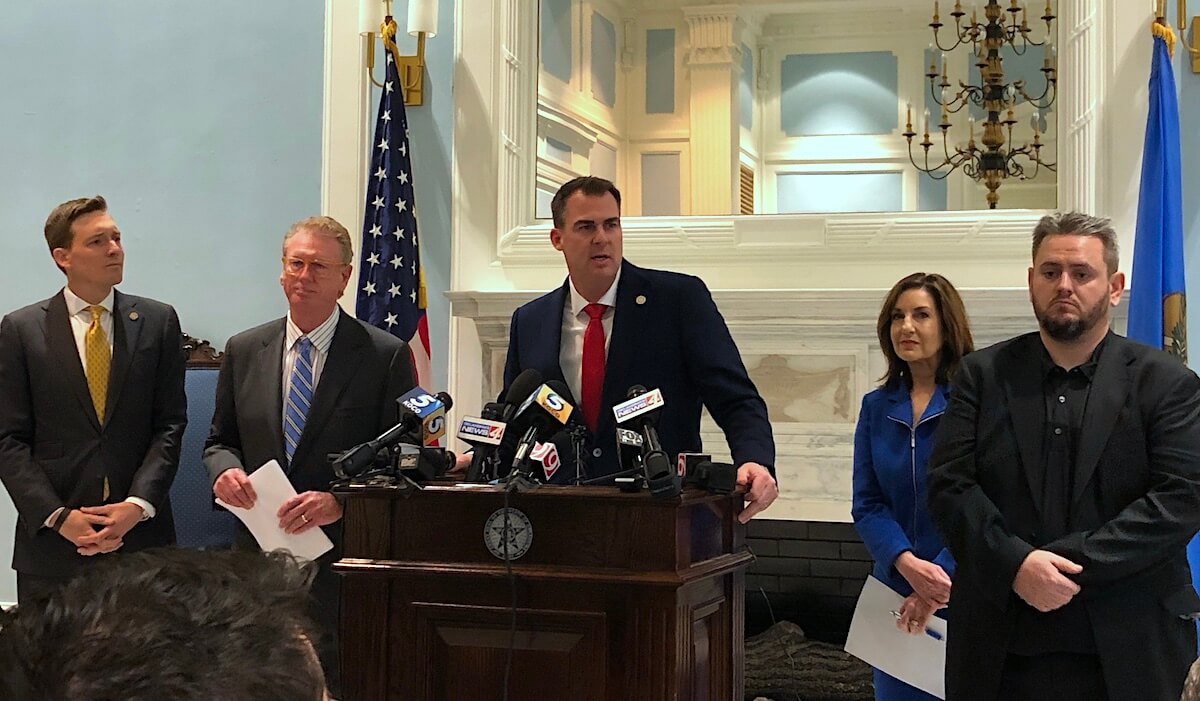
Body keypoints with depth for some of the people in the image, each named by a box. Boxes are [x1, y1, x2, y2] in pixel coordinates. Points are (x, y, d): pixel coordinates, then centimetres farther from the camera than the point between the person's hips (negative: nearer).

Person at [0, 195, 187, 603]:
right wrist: (58, 516, -10)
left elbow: (171, 424, 4)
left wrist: (139, 504, -9)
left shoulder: (158, 322, 6)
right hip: (51, 540, 0)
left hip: (141, 533, 1)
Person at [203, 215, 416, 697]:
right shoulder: (243, 351, 10)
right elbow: (219, 440, 17)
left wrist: (339, 502, -17)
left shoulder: (386, 356, -2)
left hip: (342, 557, -3)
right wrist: (224, 470, -6)